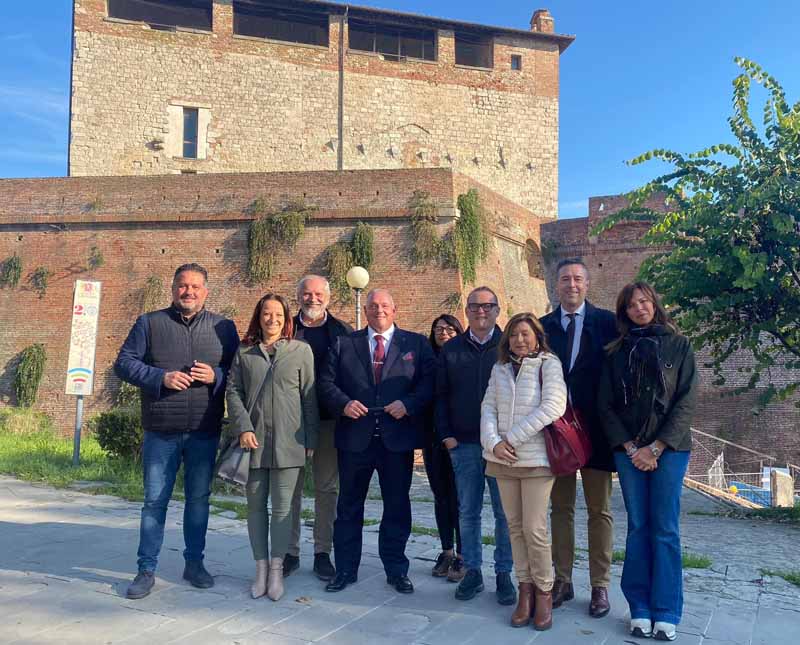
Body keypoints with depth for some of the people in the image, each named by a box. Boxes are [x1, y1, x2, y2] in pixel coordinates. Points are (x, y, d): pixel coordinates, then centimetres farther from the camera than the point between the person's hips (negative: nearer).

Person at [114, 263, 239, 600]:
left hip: (205, 433, 2)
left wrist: (216, 376, -14)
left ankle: (194, 563, 26)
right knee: (155, 500, 5)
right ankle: (147, 569, 16)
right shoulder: (149, 323, 4)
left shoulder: (223, 327, 7)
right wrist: (161, 377, -15)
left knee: (199, 498, 12)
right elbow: (124, 363, 0)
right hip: (161, 432, -1)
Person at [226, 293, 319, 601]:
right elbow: (233, 392, 5)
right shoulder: (244, 352, 9)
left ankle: (277, 570, 13)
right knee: (255, 505, 8)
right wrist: (243, 428, -8)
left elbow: (309, 397, 4)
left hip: (287, 441, -2)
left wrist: (310, 438, 1)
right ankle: (261, 568, 19)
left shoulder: (301, 350, 5)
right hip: (253, 439, 2)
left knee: (282, 506, 1)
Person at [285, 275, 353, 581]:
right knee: (290, 488, 7)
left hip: (329, 421, 0)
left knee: (327, 488, 8)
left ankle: (323, 553, 20)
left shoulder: (343, 332, 4)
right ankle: (290, 552, 20)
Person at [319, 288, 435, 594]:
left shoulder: (416, 344, 5)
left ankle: (396, 570, 24)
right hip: (355, 436, 1)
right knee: (349, 506, 11)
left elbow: (430, 382, -1)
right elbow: (326, 382, 4)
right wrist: (343, 403, -13)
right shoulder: (343, 344, 8)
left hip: (398, 437, -1)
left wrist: (408, 403, -15)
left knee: (397, 506, 9)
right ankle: (346, 569, 25)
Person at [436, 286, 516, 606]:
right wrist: (446, 435, 0)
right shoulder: (451, 350, 8)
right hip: (464, 444, 2)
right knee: (467, 511, 8)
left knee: (504, 511, 5)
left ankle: (504, 574, 17)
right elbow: (441, 396, 9)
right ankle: (472, 571, 20)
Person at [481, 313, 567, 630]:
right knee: (515, 526, 9)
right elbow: (488, 408, 6)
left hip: (536, 458, -5)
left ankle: (543, 593, 13)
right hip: (503, 459, 5)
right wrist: (494, 443, -12)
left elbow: (553, 407, -16)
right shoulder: (500, 369, 10)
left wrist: (513, 439, -14)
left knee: (534, 529, -4)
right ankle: (525, 590, 19)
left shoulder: (549, 364, -4)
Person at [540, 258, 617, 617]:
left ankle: (600, 586, 17)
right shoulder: (543, 326, 6)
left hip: (595, 429, -2)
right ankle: (562, 580, 22)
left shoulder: (607, 323, -1)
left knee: (599, 510, 7)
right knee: (560, 508, 11)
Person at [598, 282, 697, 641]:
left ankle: (666, 612, 8)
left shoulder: (679, 346, 3)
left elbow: (686, 401, -3)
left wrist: (656, 447, -10)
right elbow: (605, 404, 6)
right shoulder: (617, 352, 8)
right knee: (638, 527, 4)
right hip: (629, 450, 2)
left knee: (665, 529, 0)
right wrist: (630, 447, -6)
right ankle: (640, 608, 12)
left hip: (669, 448, -2)